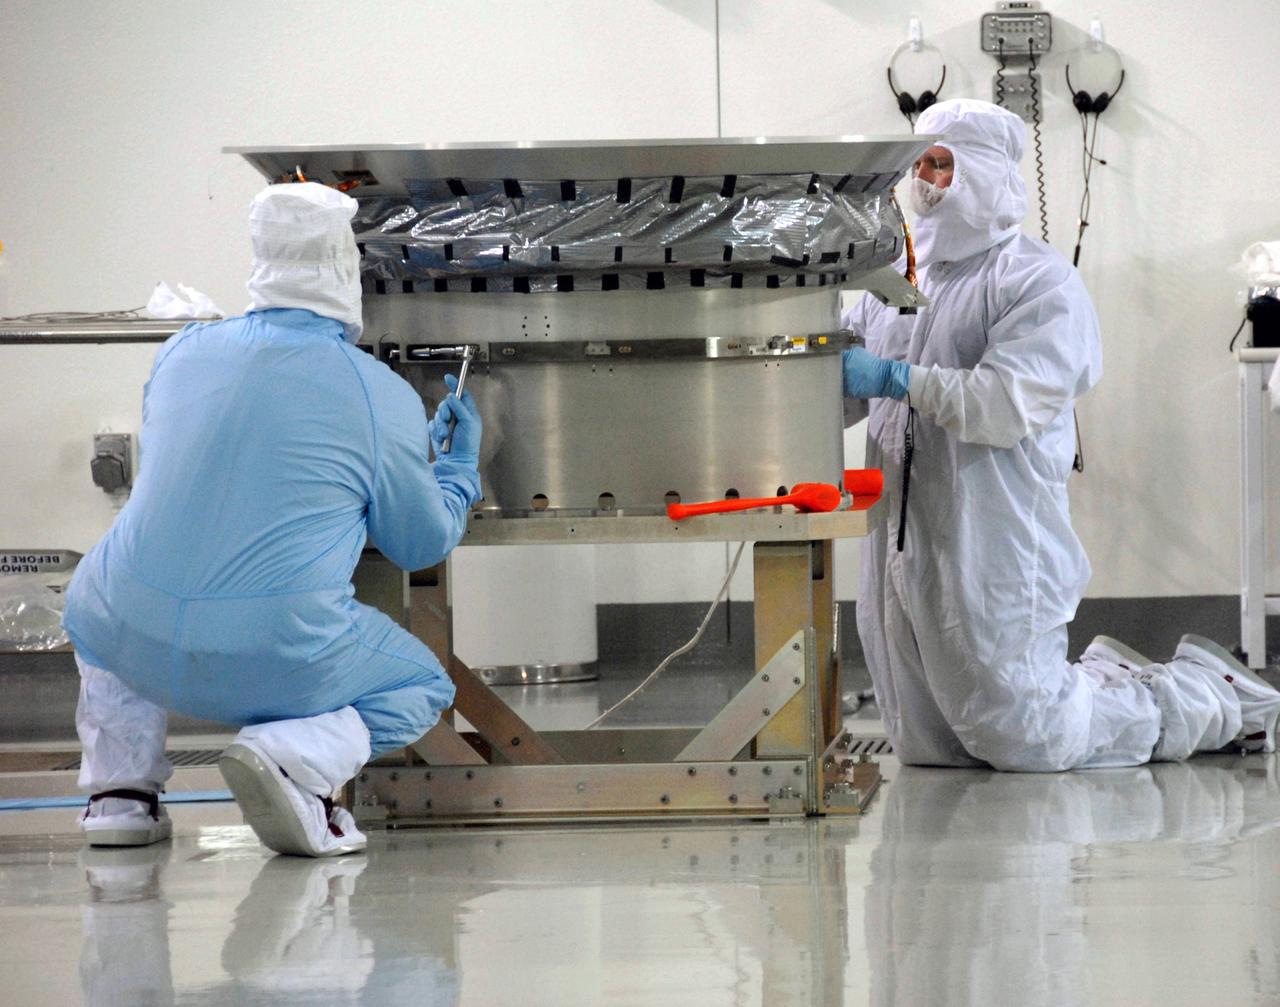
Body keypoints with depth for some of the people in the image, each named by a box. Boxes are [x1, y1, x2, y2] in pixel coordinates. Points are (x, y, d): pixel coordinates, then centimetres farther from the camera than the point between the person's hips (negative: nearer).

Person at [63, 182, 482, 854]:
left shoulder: (184, 352, 8)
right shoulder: (382, 395, -3)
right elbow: (423, 544, 10)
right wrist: (460, 467, 32)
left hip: (140, 645, 4)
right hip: (275, 663, -3)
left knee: (94, 598, 38)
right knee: (425, 686, 24)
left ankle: (119, 787, 17)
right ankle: (295, 758, -8)